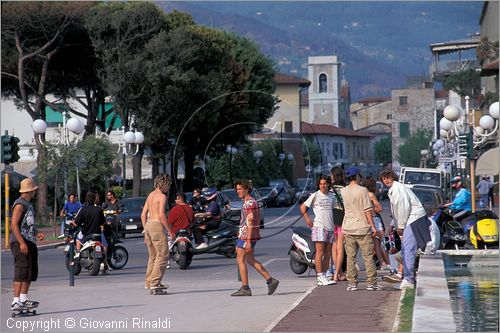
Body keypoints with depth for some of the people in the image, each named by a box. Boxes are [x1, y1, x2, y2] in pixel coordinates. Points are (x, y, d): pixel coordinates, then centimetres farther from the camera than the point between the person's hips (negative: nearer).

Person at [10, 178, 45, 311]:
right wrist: (22, 242, -24)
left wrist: (37, 233, 14)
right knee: (22, 271, -13)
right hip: (20, 242, -10)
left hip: (30, 242, 10)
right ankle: (16, 302, -16)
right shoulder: (20, 204, -10)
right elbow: (14, 224, -18)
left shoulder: (28, 204, 21)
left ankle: (24, 299, 20)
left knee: (32, 271, 12)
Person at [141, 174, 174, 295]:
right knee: (163, 256, -7)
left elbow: (143, 215, 18)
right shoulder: (162, 196, -8)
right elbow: (162, 215, -18)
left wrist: (146, 232, 23)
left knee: (153, 256, 16)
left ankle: (149, 282, 18)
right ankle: (154, 284, -13)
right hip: (157, 226, -9)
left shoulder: (150, 195, 18)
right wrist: (170, 231, -15)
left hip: (148, 225, 9)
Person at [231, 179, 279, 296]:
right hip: (244, 235, 10)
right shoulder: (247, 202, 16)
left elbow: (250, 223, -21)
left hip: (246, 236, -10)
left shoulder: (250, 203, -15)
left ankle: (245, 288, -2)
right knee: (250, 260, 14)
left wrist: (248, 241, -24)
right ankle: (270, 280, 13)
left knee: (240, 260, -4)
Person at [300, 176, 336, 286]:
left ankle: (324, 276, 13)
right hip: (319, 227, -6)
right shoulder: (315, 195, -2)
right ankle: (320, 277, -12)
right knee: (320, 252, -11)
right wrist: (307, 219, -8)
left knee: (328, 254, 7)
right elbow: (303, 207, 0)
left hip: (330, 227, 6)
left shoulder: (331, 195, 14)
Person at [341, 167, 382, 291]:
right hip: (363, 228, -4)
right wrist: (373, 225, -6)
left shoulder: (344, 191, 2)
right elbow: (367, 210, -11)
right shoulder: (362, 190, -10)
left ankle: (352, 283, 8)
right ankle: (371, 283, 3)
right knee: (368, 256, 3)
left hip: (348, 228, 4)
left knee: (351, 257, 8)